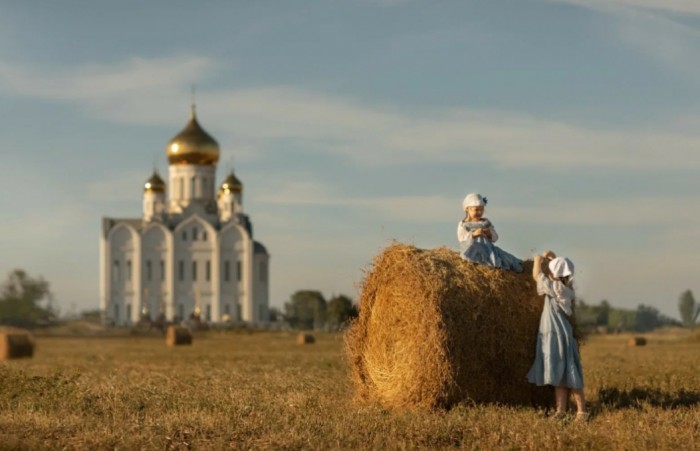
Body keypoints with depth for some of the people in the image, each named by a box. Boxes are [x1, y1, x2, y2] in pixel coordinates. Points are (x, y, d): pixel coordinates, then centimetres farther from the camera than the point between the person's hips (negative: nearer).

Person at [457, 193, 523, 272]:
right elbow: (461, 238, -7)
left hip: (487, 247, 5)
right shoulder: (463, 224, 8)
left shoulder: (486, 223, 19)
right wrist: (474, 234, -20)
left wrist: (490, 234, -8)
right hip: (471, 249, -5)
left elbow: (495, 237, 16)